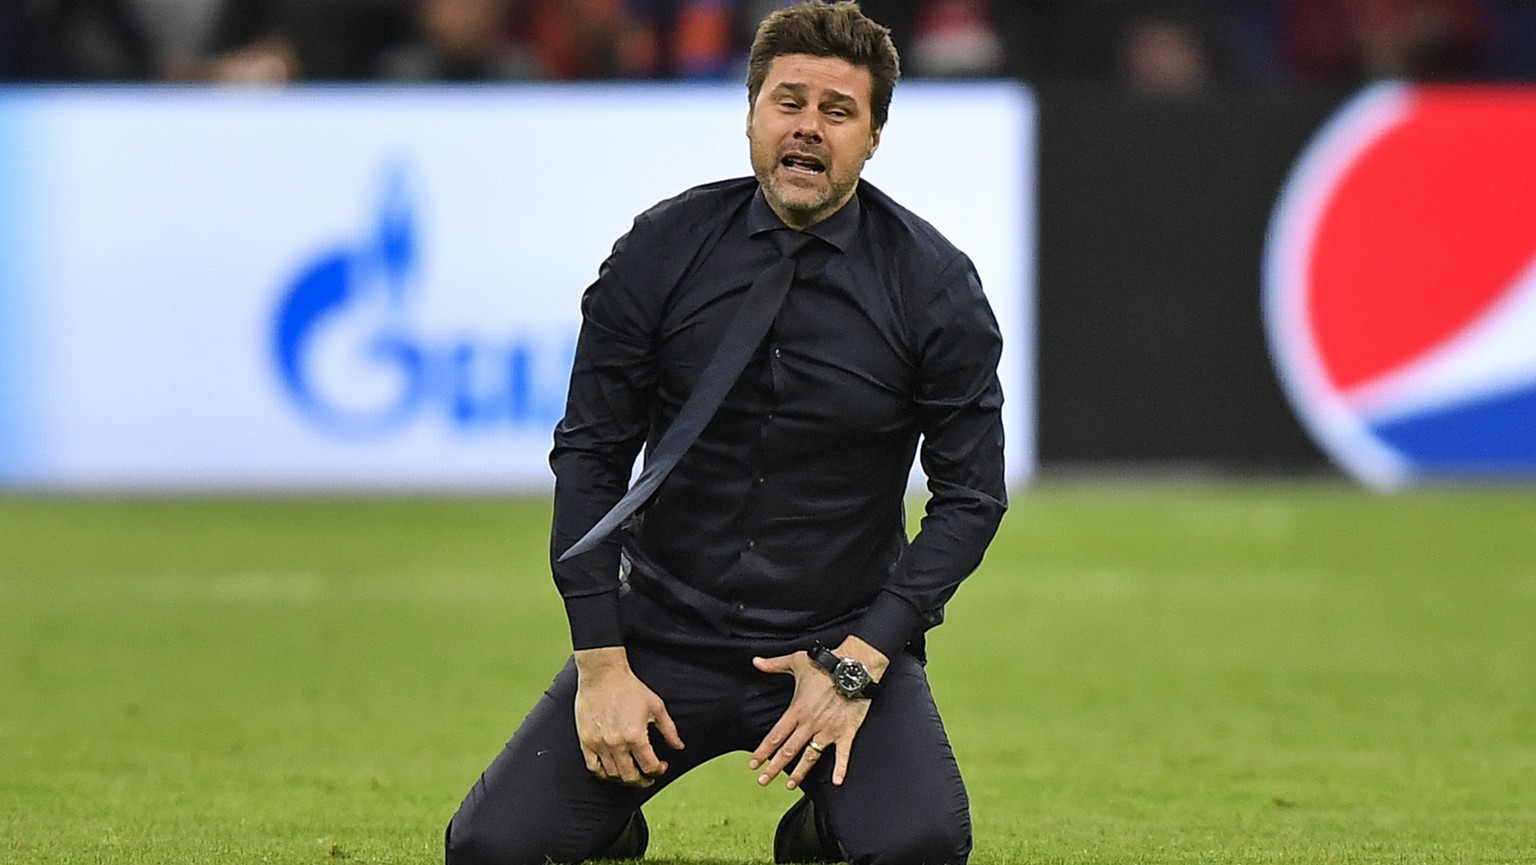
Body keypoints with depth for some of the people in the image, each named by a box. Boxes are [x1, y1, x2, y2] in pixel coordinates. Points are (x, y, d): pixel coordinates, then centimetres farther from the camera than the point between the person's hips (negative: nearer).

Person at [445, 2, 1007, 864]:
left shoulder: (933, 284, -7)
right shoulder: (664, 250, -5)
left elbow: (971, 494, -4)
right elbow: (590, 455, -1)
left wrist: (858, 665, -13)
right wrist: (602, 663, -9)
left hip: (843, 640, -1)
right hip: (664, 635, 1)